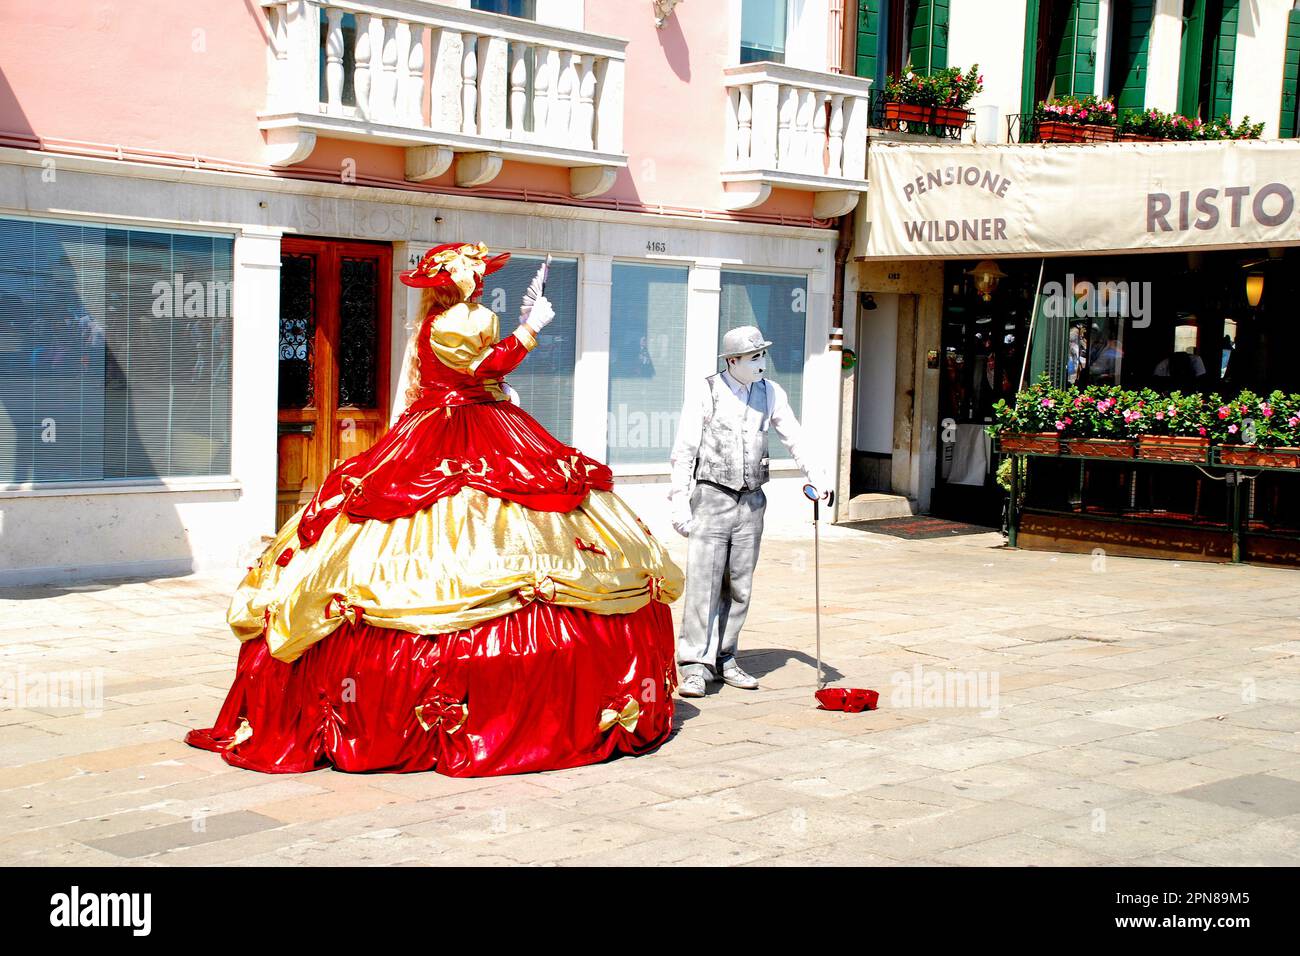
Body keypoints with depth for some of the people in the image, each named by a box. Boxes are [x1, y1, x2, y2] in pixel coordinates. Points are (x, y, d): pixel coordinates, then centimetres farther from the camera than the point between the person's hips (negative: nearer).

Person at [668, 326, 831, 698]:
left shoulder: (771, 394, 6)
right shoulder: (706, 394, -7)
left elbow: (794, 439, 10)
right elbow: (683, 452, -6)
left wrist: (817, 477, -5)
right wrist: (680, 504, -10)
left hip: (751, 501, 5)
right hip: (712, 499, -5)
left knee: (739, 587, 8)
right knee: (703, 583, -9)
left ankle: (724, 660, 17)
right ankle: (695, 667, -6)